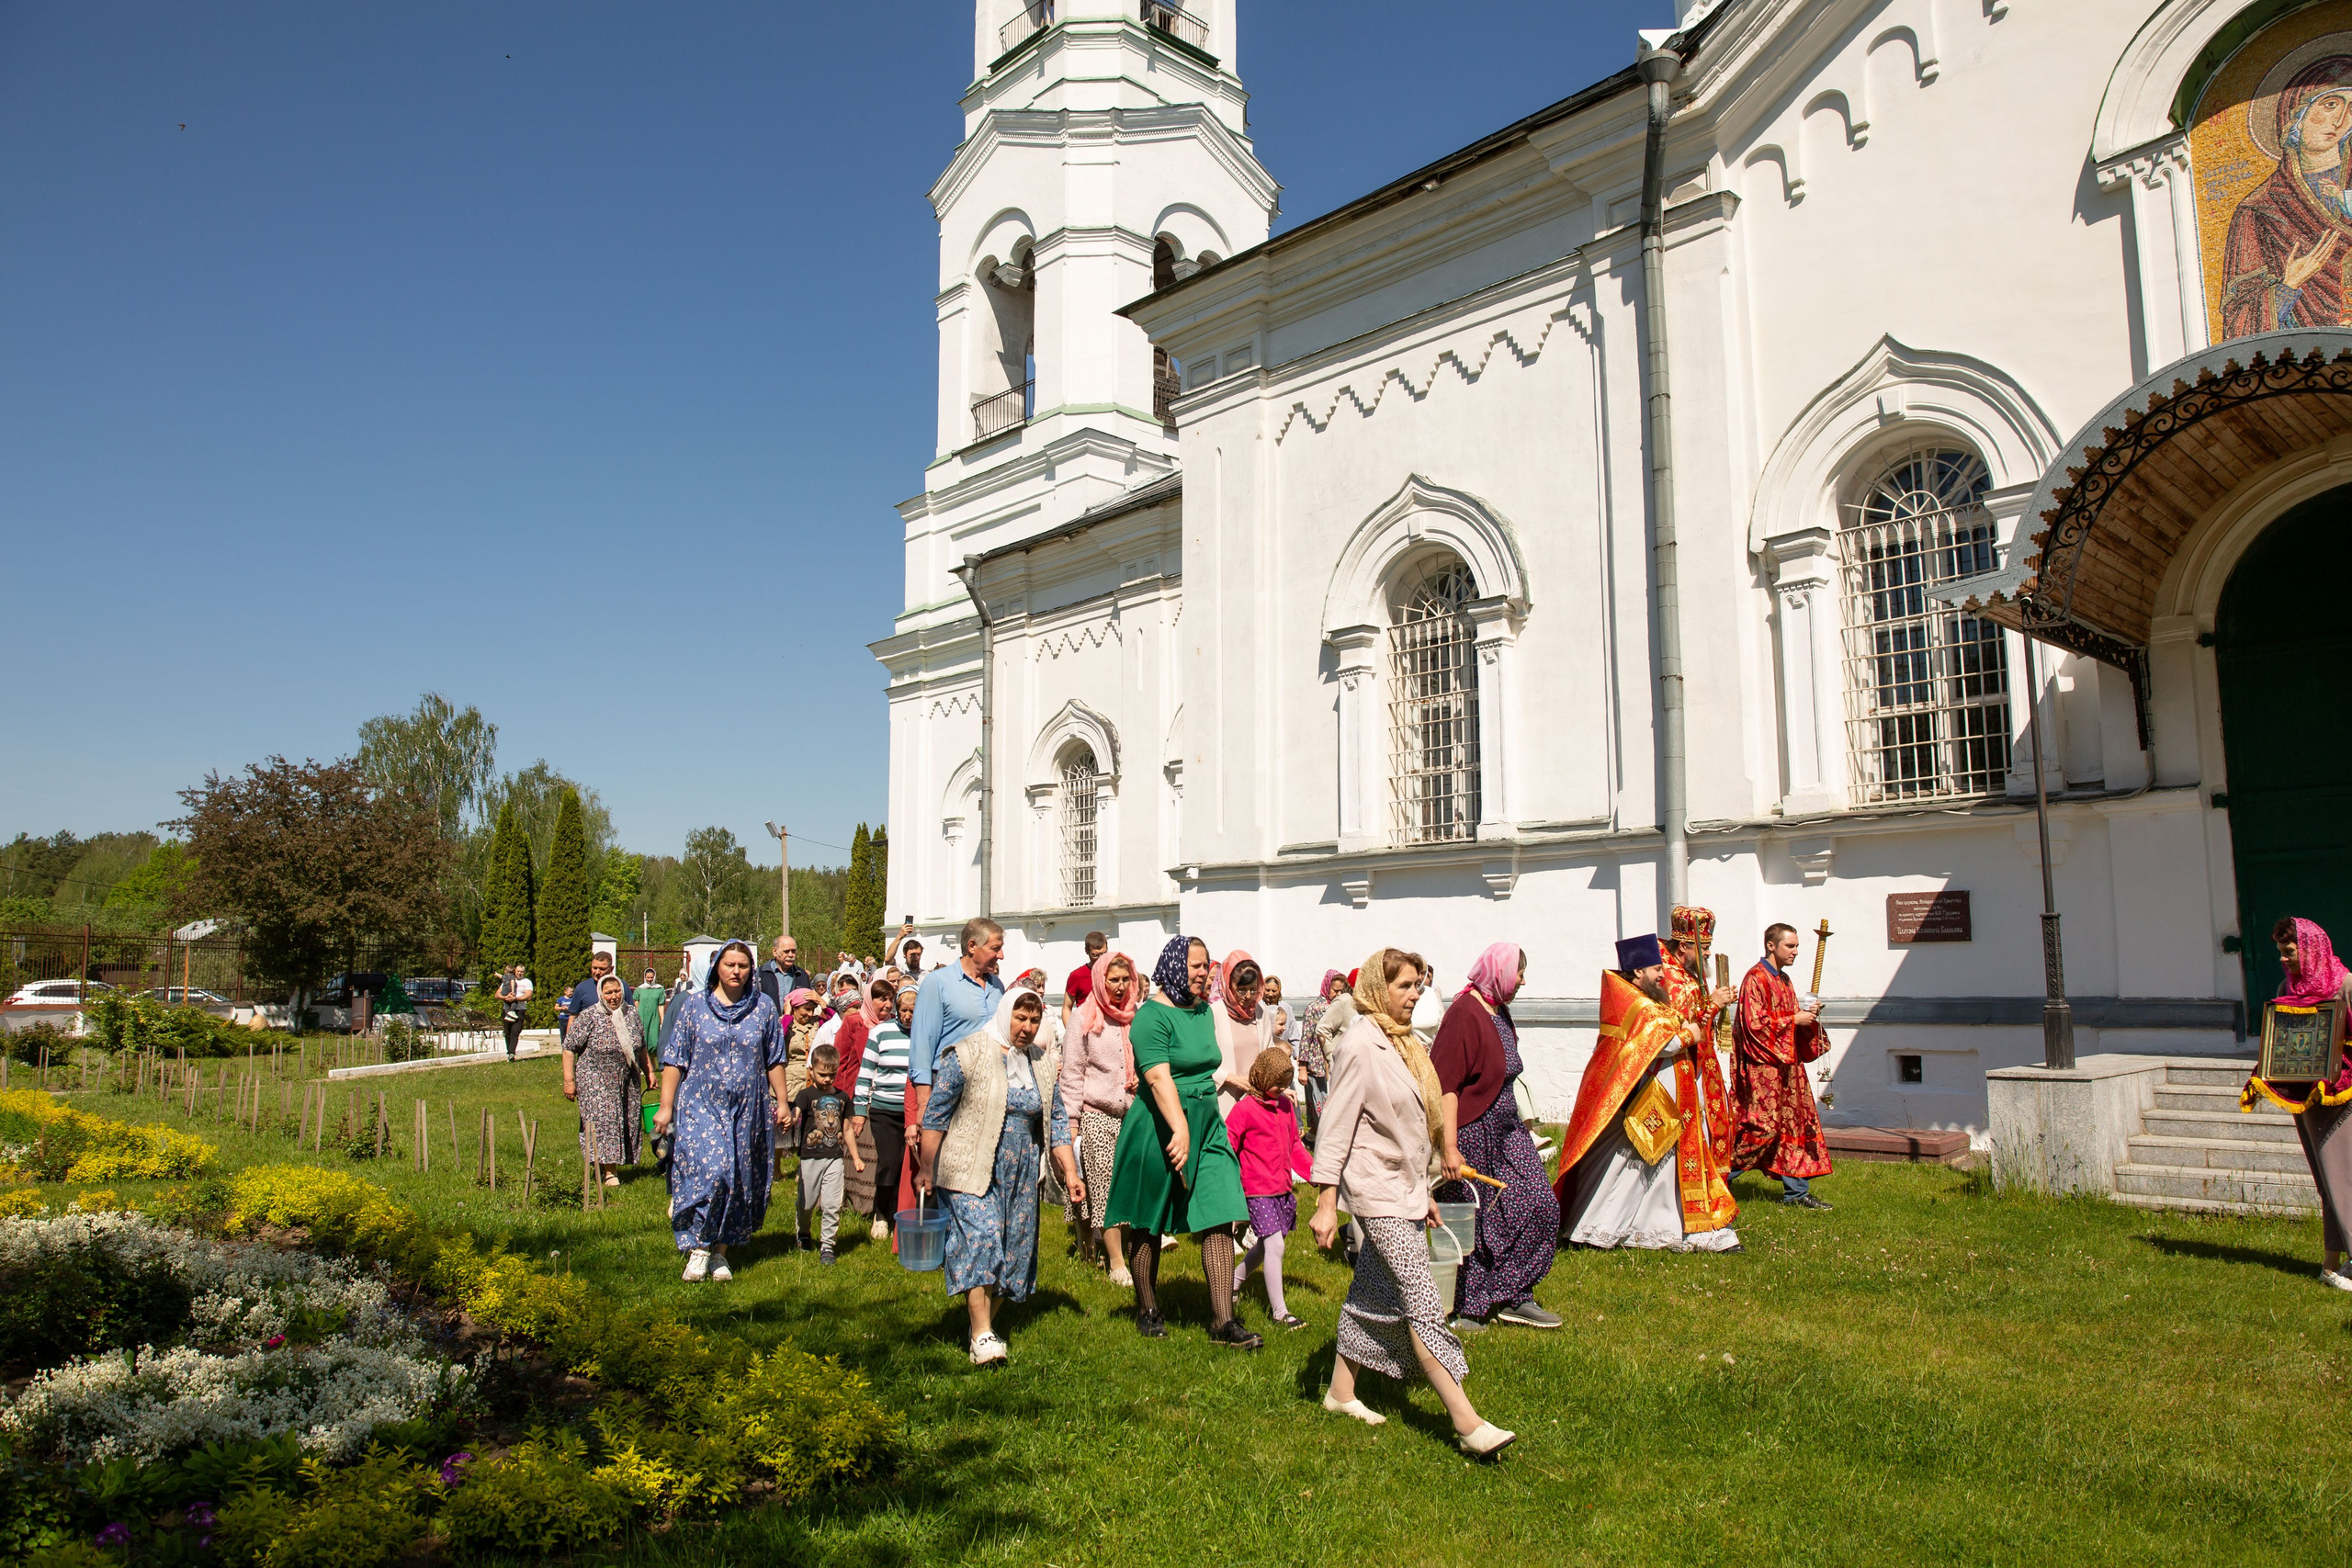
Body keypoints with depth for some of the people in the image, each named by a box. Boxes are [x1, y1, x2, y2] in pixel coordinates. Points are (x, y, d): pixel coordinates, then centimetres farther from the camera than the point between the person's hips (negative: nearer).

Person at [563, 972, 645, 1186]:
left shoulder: (631, 1014, 6)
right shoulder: (589, 1017, -8)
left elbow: (641, 1047, 17)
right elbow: (569, 1048, -9)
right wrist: (569, 1080, -14)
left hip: (627, 1081, 5)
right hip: (596, 1081, -5)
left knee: (627, 1122, 6)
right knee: (603, 1120, -13)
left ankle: (609, 1163, 21)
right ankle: (608, 1170, -12)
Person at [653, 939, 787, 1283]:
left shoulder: (763, 1007, 5)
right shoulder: (695, 1005, 2)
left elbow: (775, 1060, 10)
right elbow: (674, 1059, 3)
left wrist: (782, 1101, 7)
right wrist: (666, 1106, -1)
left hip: (748, 1110, 2)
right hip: (702, 1105, -2)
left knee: (739, 1181, 5)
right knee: (709, 1171, -18)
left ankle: (720, 1252, 17)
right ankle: (698, 1246, -3)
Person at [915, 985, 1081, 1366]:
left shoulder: (1044, 1063, 8)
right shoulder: (967, 1054, -8)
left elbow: (1056, 1121, 13)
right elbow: (936, 1114, -5)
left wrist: (1069, 1172, 7)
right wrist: (927, 1169, -4)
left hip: (1020, 1174, 5)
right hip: (970, 1170, -5)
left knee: (1013, 1247, 6)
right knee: (981, 1238, -17)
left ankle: (988, 1325, 20)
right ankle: (981, 1336, -16)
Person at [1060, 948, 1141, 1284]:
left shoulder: (1138, 1017, 10)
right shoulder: (1084, 1018, -1)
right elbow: (1072, 1073, -1)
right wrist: (1071, 1118, -5)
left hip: (1131, 1114, 4)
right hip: (1096, 1115, -4)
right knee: (1106, 1189, -7)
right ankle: (1117, 1264, -4)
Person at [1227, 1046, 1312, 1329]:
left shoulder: (1285, 1104, 9)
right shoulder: (1245, 1109, -12)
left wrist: (1310, 1170, 7)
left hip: (1283, 1187, 8)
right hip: (1258, 1190, -7)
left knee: (1267, 1244, 17)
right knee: (1275, 1245, -12)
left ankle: (1234, 1281, 39)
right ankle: (1279, 1311, -5)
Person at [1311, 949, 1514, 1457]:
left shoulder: (1403, 1043, 11)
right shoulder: (1360, 1045, -16)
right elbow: (1336, 1127, -17)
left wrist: (1425, 1191, 21)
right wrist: (1325, 1204, -18)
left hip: (1404, 1190, 9)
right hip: (1377, 1192, -9)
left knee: (1372, 1295, 15)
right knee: (1423, 1306, -10)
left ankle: (1341, 1391, 27)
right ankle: (1467, 1423, -9)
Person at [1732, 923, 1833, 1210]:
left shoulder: (1784, 980, 17)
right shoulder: (1755, 979, -12)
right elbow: (1755, 1023, -20)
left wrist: (1809, 1014, 3)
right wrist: (1795, 1019, -15)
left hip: (1787, 1064, 9)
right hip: (1762, 1066, -9)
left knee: (1797, 1124, 8)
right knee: (1764, 1124, -11)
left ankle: (1796, 1191, 13)